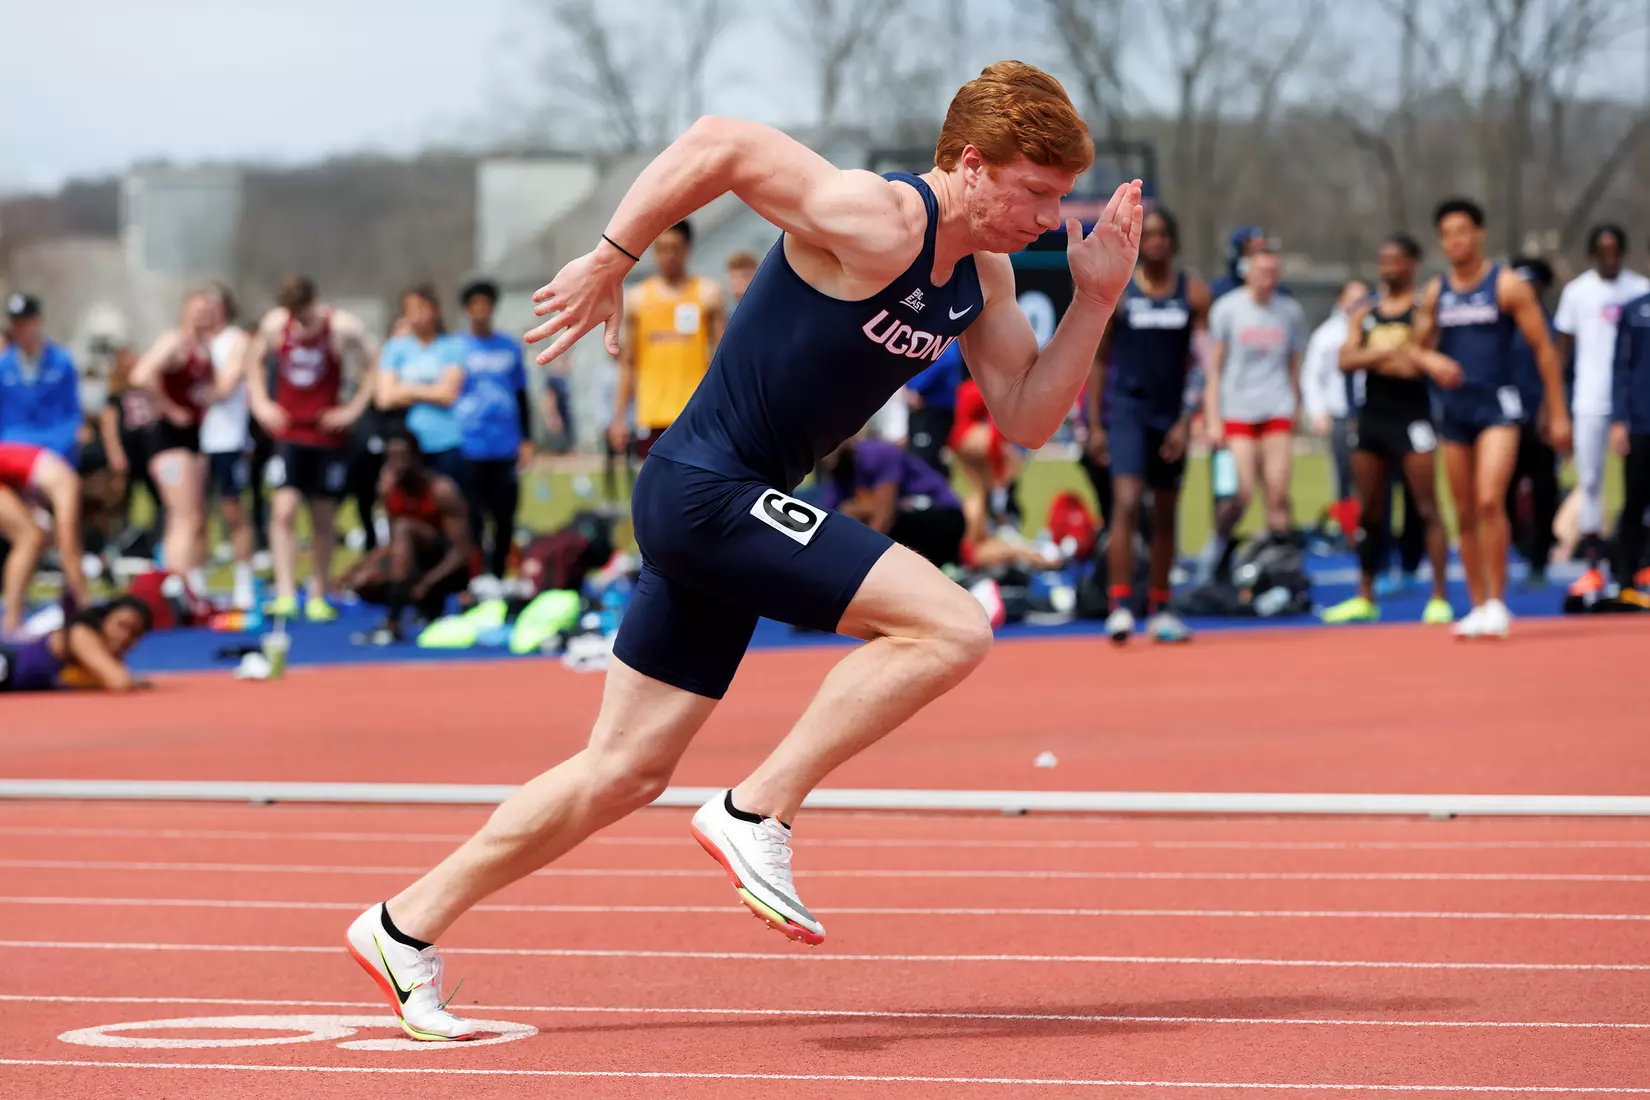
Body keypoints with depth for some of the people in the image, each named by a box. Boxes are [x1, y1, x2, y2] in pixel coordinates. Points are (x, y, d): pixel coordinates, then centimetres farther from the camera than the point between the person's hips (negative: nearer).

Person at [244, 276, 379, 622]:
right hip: (286, 432, 1)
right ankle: (285, 595, -16)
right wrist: (260, 402, 5)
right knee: (283, 510, -14)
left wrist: (354, 408, -8)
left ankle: (317, 596, 18)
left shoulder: (343, 328, -12)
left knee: (324, 518, 6)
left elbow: (375, 364, -3)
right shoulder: (274, 324, -5)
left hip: (327, 434, -1)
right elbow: (253, 357, 14)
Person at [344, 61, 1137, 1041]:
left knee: (626, 771, 13)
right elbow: (717, 145, -21)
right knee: (952, 628, -19)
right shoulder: (879, 222, -19)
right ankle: (757, 813, -12)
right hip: (706, 491, -10)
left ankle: (408, 926, 21)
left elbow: (1027, 418, 11)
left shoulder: (981, 275, 9)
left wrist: (1096, 300, -1)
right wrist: (611, 260, -17)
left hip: (739, 506, 10)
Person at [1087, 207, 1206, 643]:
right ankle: (1120, 606, -23)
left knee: (1166, 515, 10)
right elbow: (1099, 361, 3)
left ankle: (1160, 609, 19)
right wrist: (1095, 424, -1)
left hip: (1172, 414, 2)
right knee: (1127, 503, -18)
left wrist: (1187, 422, -9)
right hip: (1127, 408, -2)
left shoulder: (1194, 293, 1)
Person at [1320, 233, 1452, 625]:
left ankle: (1439, 597, -8)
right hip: (1372, 414, 5)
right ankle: (1364, 598, 18)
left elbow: (1429, 359, -13)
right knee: (1369, 512, 10)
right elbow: (1346, 360, 0)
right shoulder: (1364, 314, 13)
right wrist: (1384, 354, -17)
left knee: (1427, 508, -8)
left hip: (1412, 415, -5)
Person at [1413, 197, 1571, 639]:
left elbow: (1543, 349, -3)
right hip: (1454, 408, 5)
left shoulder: (1507, 286, -4)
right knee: (1465, 514, 6)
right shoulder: (1436, 292, 9)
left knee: (1489, 500, -20)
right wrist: (1432, 360, -8)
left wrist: (1558, 414, -6)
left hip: (1498, 404, -5)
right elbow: (1418, 347, 18)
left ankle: (1497, 603, -13)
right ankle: (1478, 607, 15)